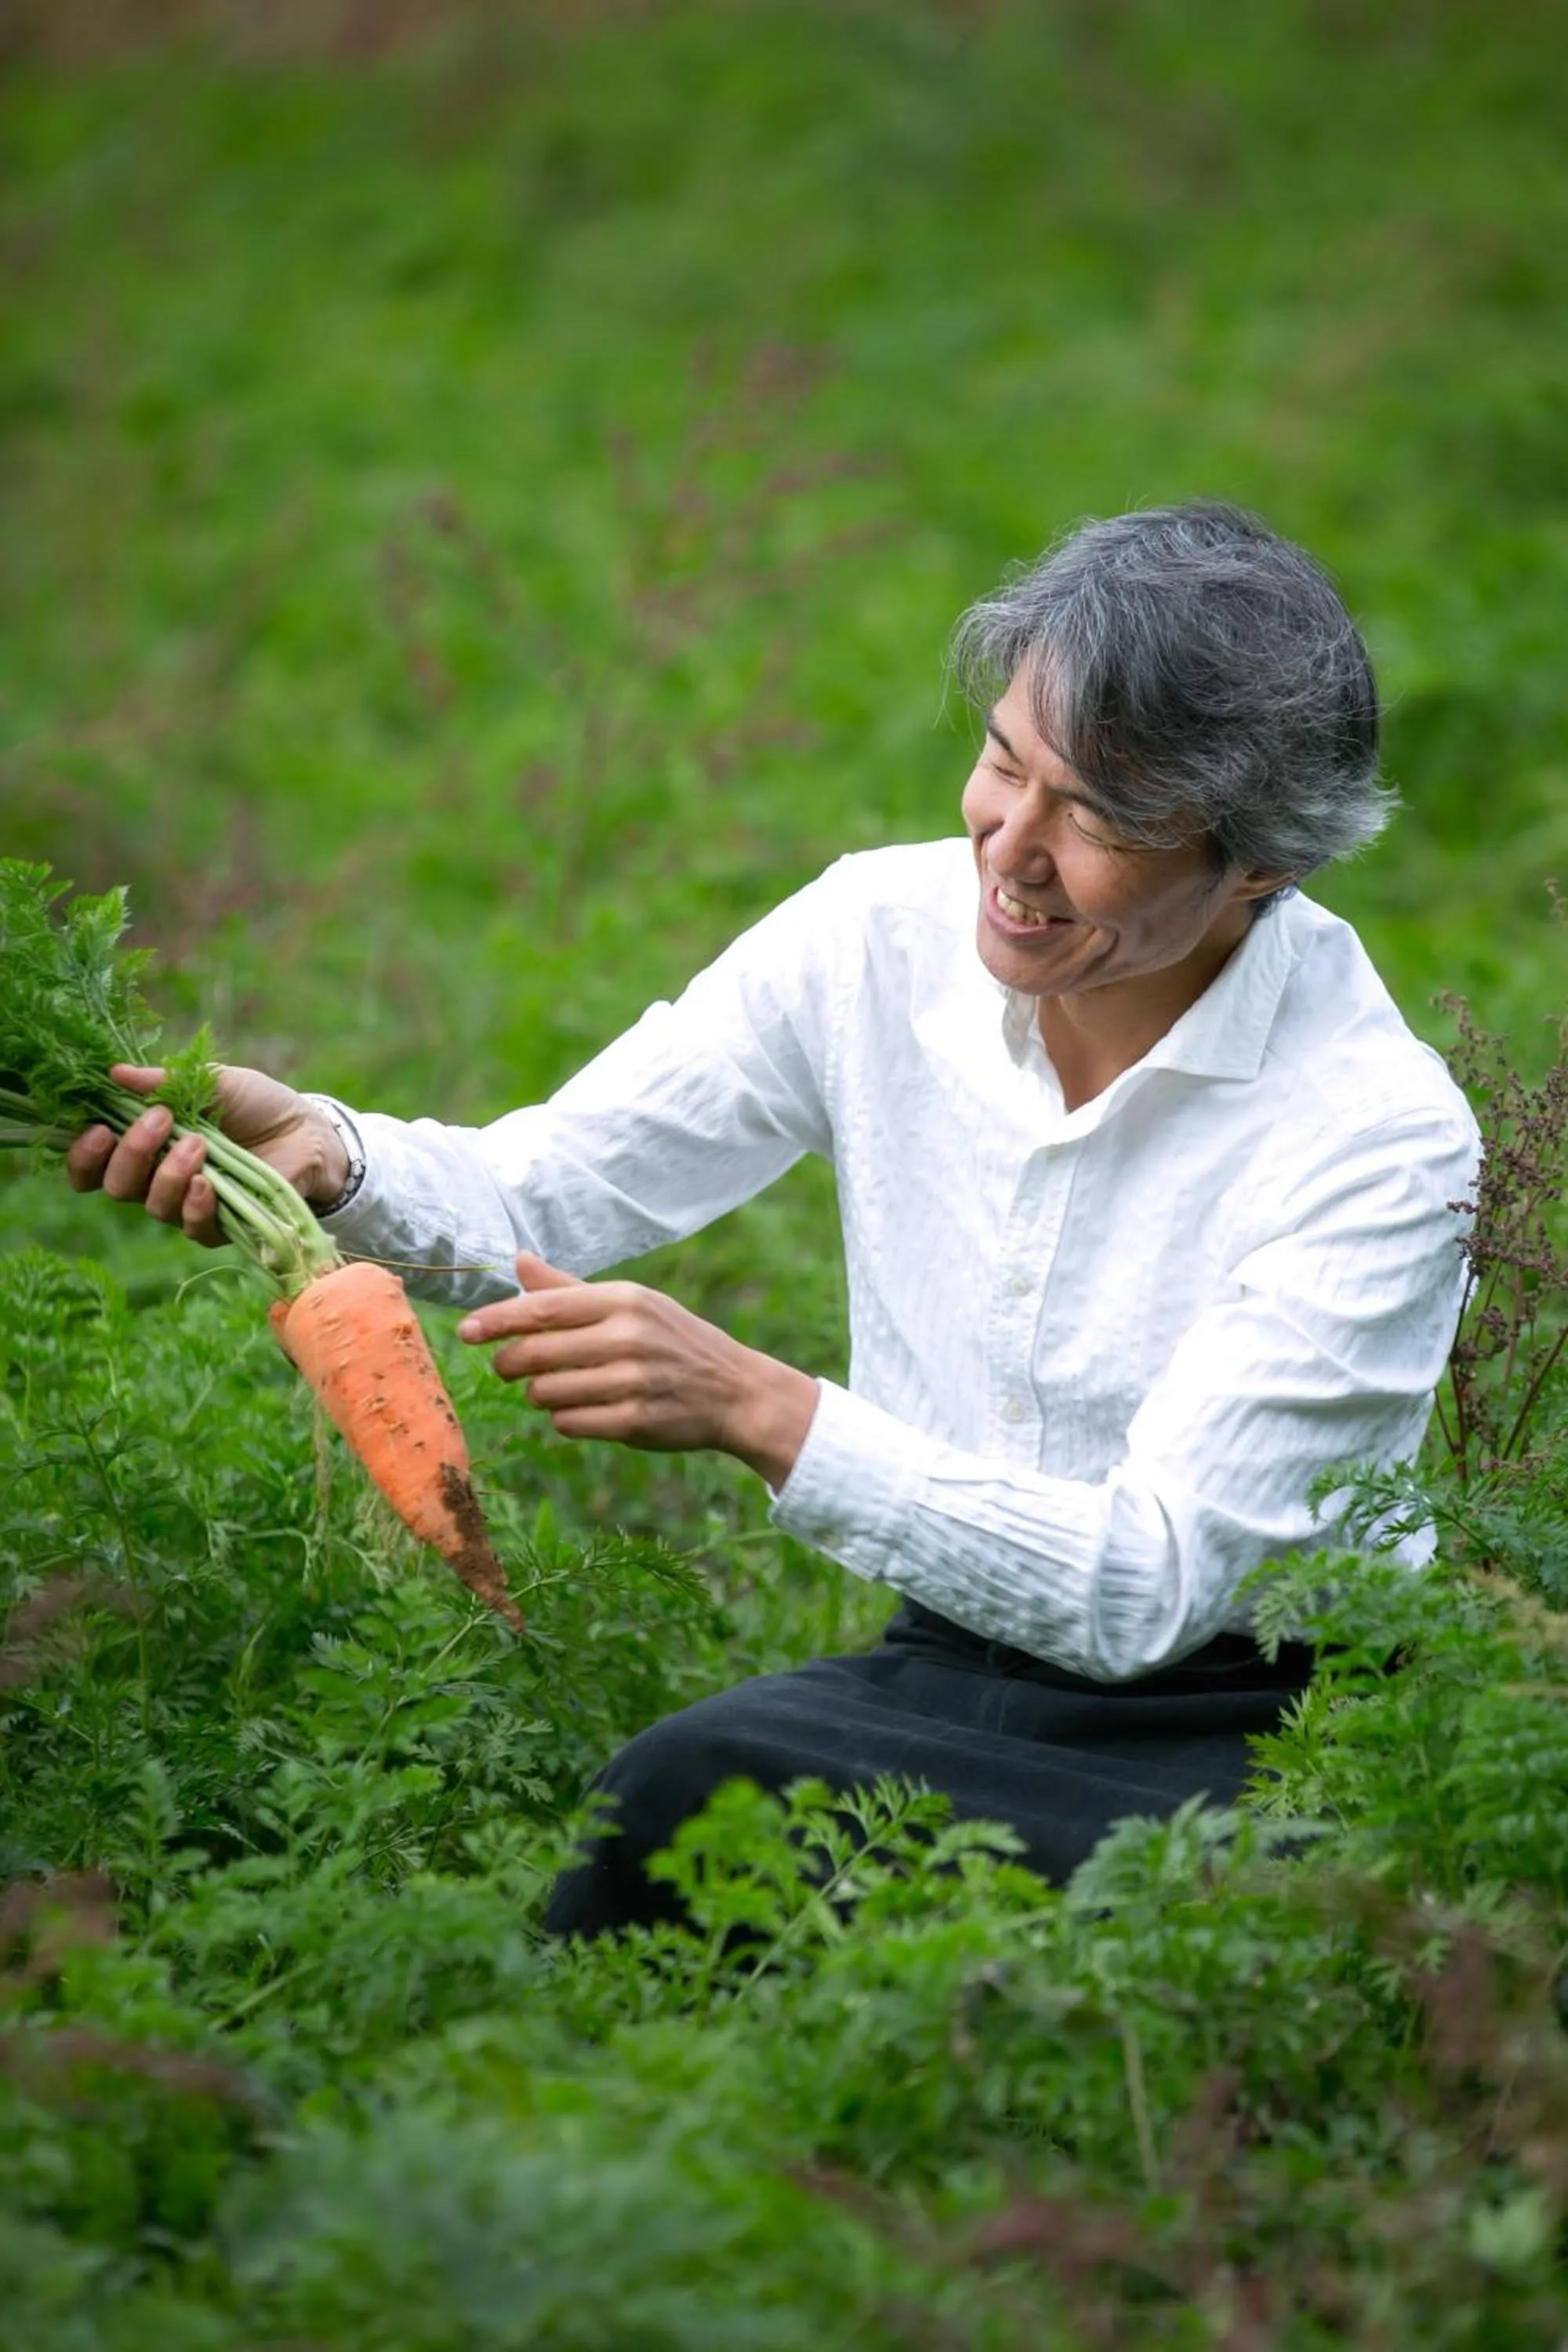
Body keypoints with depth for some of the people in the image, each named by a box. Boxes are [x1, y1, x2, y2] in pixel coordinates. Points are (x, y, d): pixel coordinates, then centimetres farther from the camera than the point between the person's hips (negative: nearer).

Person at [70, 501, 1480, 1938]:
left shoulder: (1379, 1133, -18)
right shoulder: (882, 936, -4)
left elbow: (1146, 1586, -24)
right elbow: (539, 1193, 4)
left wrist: (759, 1411, -34)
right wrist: (319, 1155, -19)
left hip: (1235, 1758, -4)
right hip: (943, 1678, 5)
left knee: (710, 1785, -31)